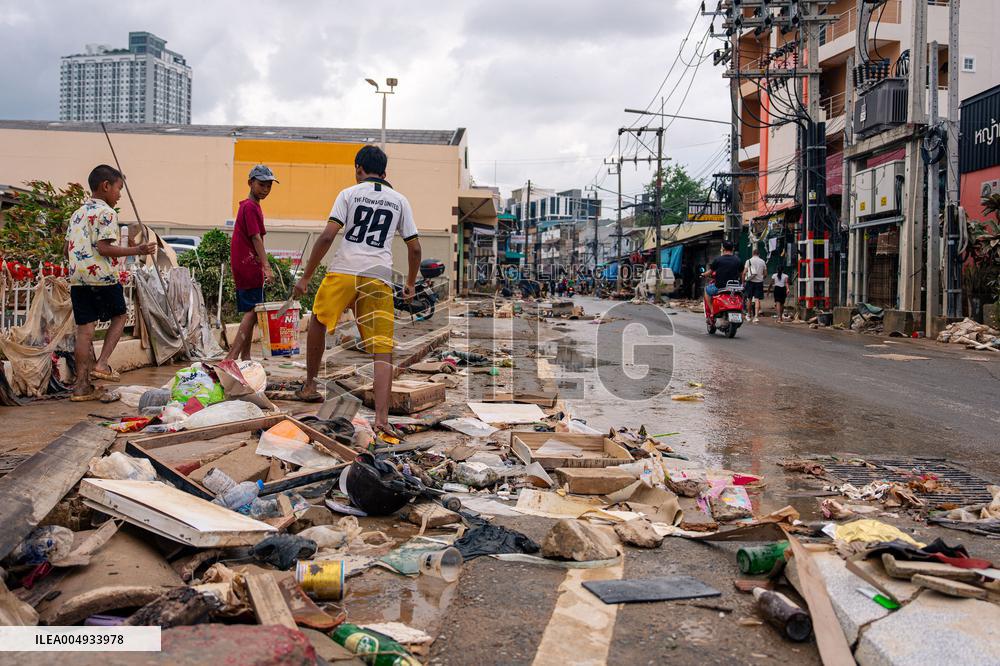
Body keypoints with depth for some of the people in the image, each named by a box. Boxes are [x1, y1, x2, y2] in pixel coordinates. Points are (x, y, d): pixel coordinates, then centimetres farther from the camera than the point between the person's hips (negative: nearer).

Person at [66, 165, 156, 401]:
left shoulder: (78, 213, 17)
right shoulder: (106, 213, -7)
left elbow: (66, 248, 17)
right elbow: (104, 248, -16)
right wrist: (136, 250, -14)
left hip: (77, 277, 7)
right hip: (102, 276, -7)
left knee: (85, 328, 6)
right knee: (119, 316, 16)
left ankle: (81, 385, 6)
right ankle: (101, 364, 3)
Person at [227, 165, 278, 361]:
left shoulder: (252, 206, 19)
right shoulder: (250, 207, -11)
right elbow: (256, 239, -19)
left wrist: (262, 266, 21)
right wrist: (267, 267, -25)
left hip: (245, 267, 10)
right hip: (249, 266, -10)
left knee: (250, 313, 12)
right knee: (253, 311, -10)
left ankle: (245, 357, 16)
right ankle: (232, 356, -12)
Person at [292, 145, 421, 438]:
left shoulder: (349, 194, 7)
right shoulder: (400, 200, 15)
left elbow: (327, 236, -4)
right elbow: (414, 248, 13)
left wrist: (305, 277, 0)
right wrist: (411, 284, 27)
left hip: (344, 271, -1)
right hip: (379, 278, 1)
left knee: (318, 321, 26)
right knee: (383, 352, 1)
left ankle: (309, 385, 36)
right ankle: (382, 419, -11)